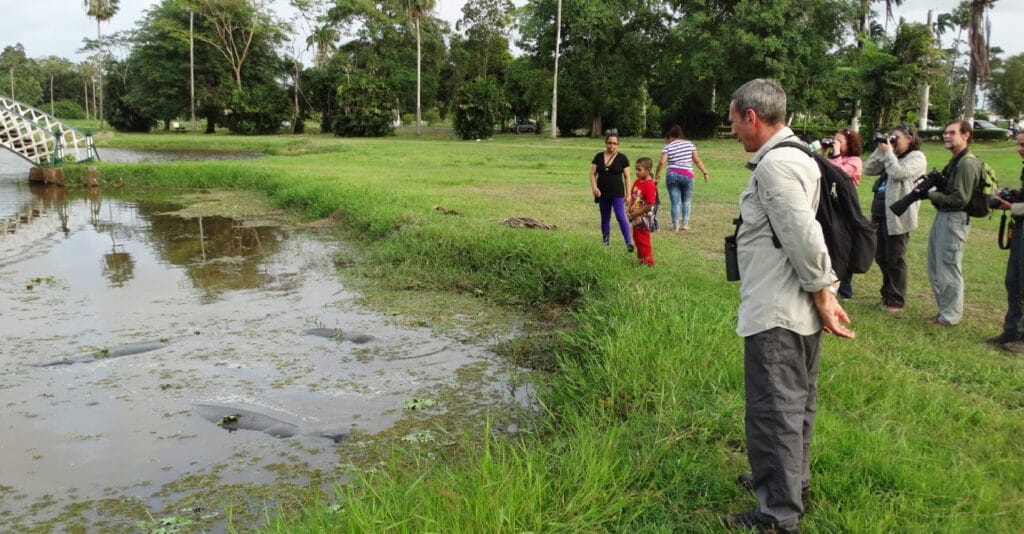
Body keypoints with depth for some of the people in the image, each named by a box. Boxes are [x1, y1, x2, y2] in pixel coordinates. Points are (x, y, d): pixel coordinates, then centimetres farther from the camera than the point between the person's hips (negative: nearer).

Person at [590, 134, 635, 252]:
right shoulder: (598, 157, 6)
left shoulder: (622, 158, -1)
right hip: (603, 194, 4)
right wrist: (594, 187, -11)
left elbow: (627, 177, 1)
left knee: (620, 217, -14)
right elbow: (592, 174, 6)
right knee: (605, 219, 11)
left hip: (617, 194, -3)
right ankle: (606, 242, 22)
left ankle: (629, 243, -14)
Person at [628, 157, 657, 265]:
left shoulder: (650, 185, -22)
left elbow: (649, 205, -24)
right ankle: (641, 259, 31)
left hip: (644, 218, -9)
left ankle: (648, 261, 13)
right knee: (637, 239, 18)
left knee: (644, 241, 1)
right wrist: (630, 210, 2)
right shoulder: (637, 182, 5)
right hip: (636, 218, 9)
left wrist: (636, 214, -20)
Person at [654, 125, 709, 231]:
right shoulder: (689, 144, 8)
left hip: (672, 175, -1)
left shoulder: (668, 147, 2)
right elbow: (697, 160, 4)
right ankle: (685, 224, 11)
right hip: (687, 176, 1)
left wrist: (657, 174, 4)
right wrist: (705, 172, 10)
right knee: (686, 201, 18)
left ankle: (675, 226, 7)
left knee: (675, 202, 4)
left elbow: (662, 162, -10)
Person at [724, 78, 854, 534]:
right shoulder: (797, 155, 13)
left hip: (776, 314, -11)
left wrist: (822, 297, -15)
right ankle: (790, 482, 39)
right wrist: (824, 295, 14)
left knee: (773, 411, -1)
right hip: (799, 310, 11)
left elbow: (804, 237, -24)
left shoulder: (774, 164, -19)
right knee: (795, 404, 22)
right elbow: (805, 235, 14)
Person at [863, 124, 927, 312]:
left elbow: (899, 173, -22)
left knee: (895, 260, 0)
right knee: (880, 256, 15)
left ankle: (896, 301, 11)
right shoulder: (892, 156, 16)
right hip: (880, 213, 8)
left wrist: (888, 152, -11)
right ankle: (887, 293, 31)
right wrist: (880, 150, 3)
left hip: (897, 216, -8)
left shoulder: (917, 158, -5)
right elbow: (868, 169, 11)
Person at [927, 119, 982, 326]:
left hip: (954, 220, -10)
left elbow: (960, 199, -21)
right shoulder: (955, 161, 14)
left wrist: (931, 194, -14)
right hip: (942, 217, 10)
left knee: (948, 270, -2)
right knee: (935, 270, 17)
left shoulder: (967, 163, -16)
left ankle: (951, 316, 9)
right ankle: (944, 310, 28)